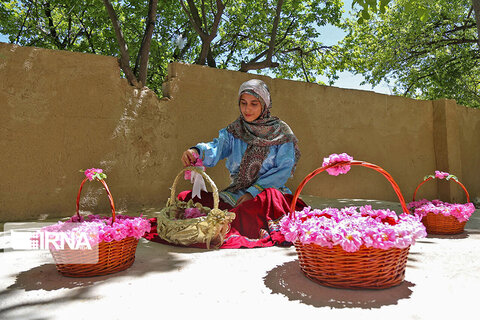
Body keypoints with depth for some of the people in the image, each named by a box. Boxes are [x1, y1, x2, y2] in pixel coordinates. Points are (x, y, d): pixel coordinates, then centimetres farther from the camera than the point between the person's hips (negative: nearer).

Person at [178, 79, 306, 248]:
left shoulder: (281, 132, 3)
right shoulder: (234, 131, 11)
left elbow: (284, 170, -5)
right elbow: (215, 150, -7)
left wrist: (253, 191, -15)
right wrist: (196, 152, -31)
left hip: (269, 190, -4)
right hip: (237, 193, 4)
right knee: (186, 197, -17)